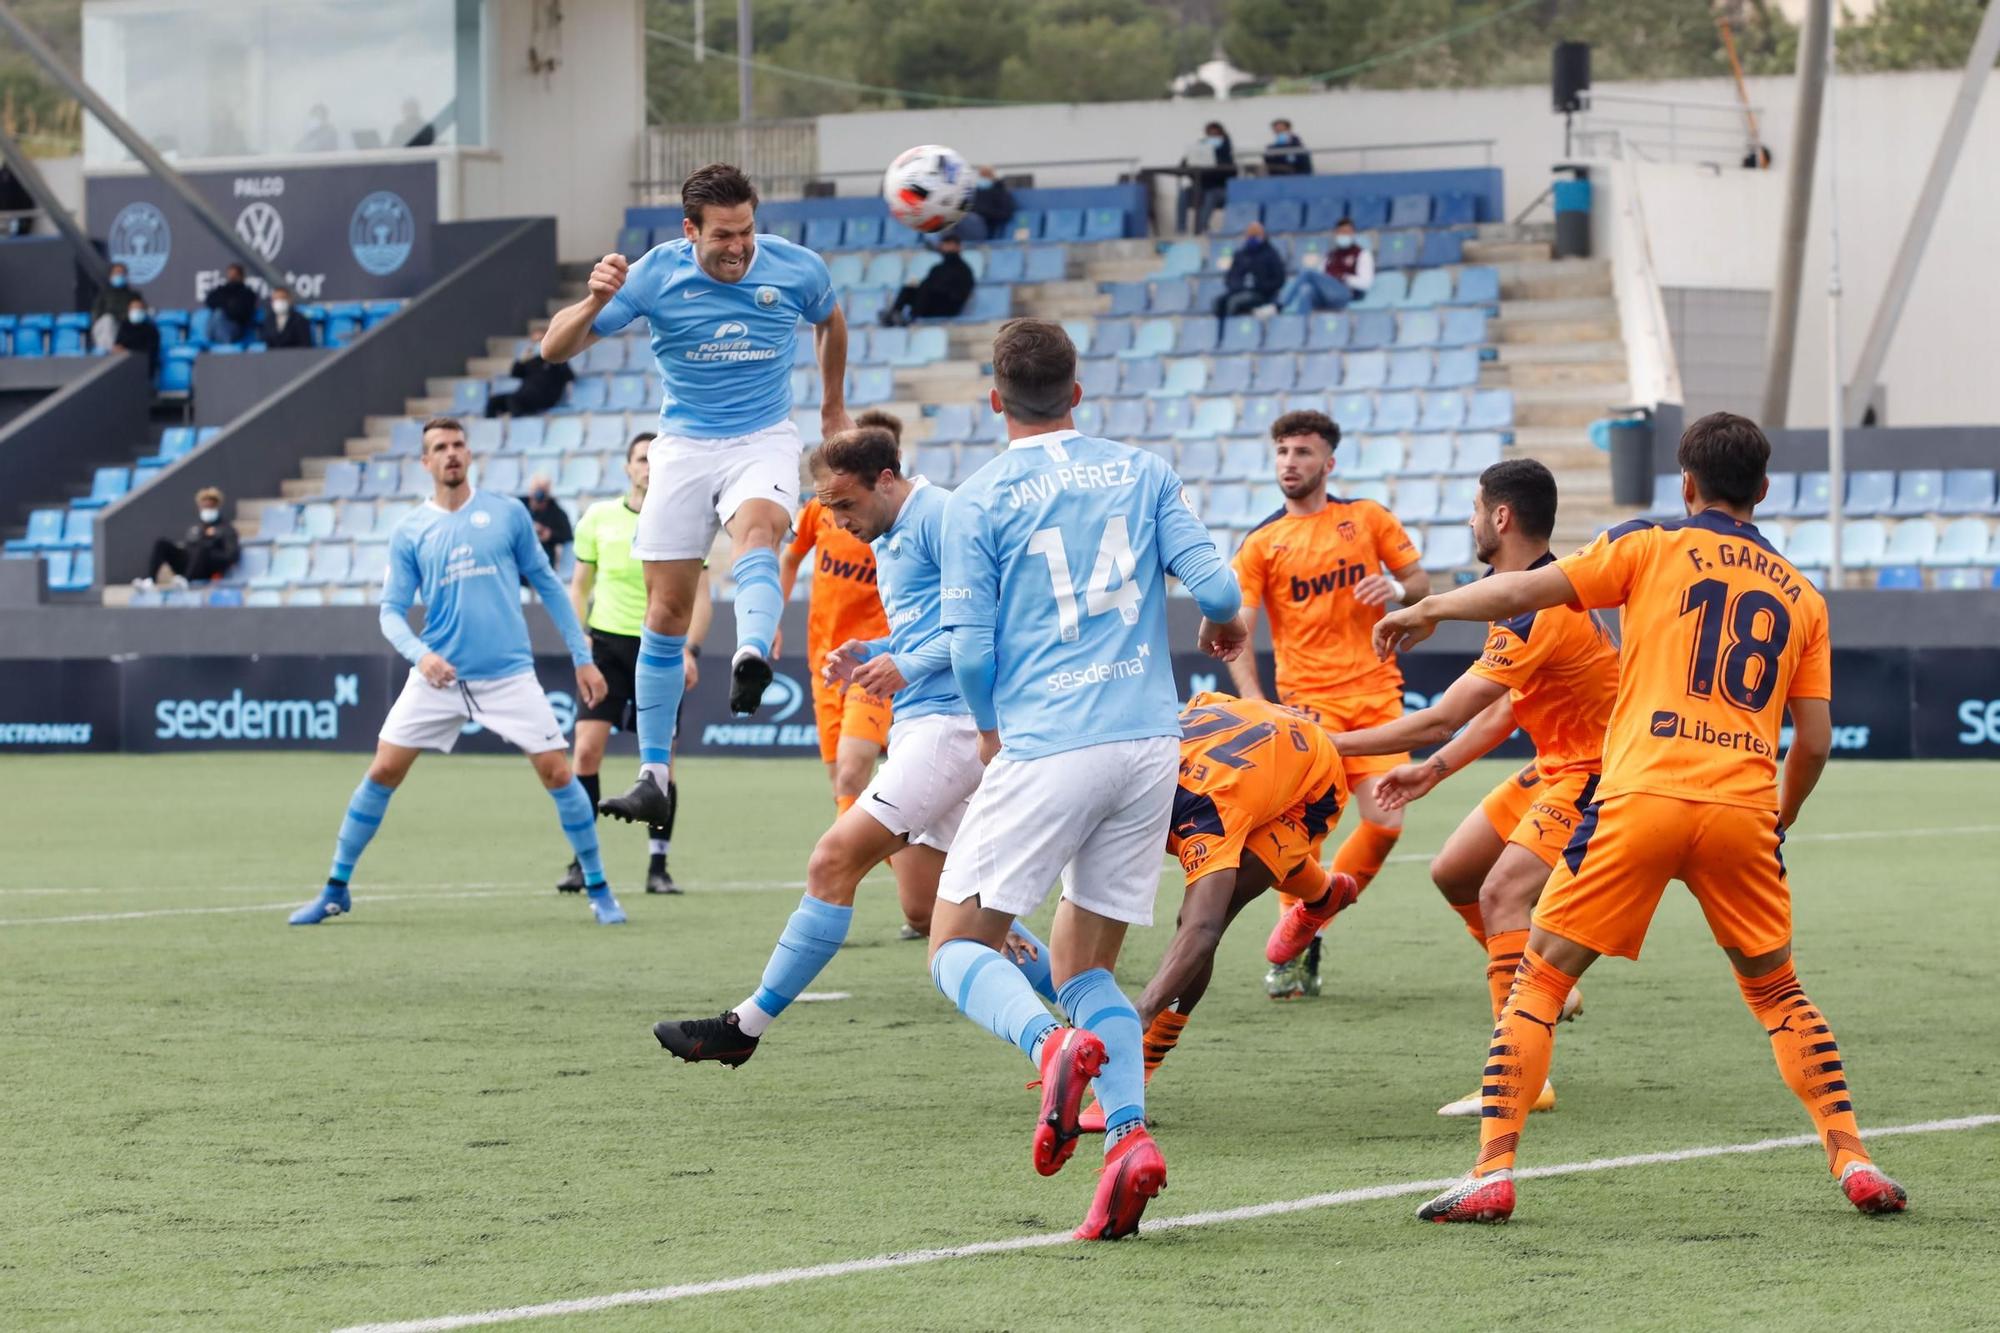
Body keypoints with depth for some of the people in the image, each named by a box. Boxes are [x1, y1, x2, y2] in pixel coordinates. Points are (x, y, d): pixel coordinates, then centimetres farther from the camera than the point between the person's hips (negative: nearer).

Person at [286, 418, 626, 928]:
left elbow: (546, 584, 10)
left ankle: (599, 891, 7)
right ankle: (336, 891, 10)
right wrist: (420, 653, -17)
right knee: (383, 772, -4)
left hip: (509, 675, -1)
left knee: (558, 772, -8)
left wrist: (583, 657, 8)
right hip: (438, 676, 1)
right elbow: (392, 610, 3)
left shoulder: (507, 514, 3)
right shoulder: (410, 531, 4)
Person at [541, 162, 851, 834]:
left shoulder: (797, 268, -8)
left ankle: (752, 657, -63)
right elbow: (555, 348, -13)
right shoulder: (654, 275, -13)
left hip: (764, 440, -1)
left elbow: (830, 322, 17)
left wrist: (833, 406, 26)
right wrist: (595, 301, -33)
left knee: (756, 528, -35)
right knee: (666, 610, -1)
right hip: (685, 446, 1)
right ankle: (653, 776, 7)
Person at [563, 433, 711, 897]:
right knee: (586, 749, -9)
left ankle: (658, 866, 7)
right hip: (607, 643, 1)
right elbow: (579, 585, 12)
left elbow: (700, 596, 1)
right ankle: (581, 862, -2)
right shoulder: (599, 518, 4)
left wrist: (689, 649, -12)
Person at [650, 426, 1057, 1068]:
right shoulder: (886, 541, 21)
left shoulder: (938, 516, -10)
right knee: (927, 906, 11)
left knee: (834, 861, -14)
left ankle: (746, 1026, -10)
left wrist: (908, 666, -22)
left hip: (948, 722, -11)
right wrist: (867, 654, 9)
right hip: (918, 728, 11)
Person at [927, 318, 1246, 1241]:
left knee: (959, 947, 6)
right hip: (1149, 741, 4)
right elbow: (1213, 584, 2)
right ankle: (1127, 1132, -10)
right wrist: (1222, 627, 26)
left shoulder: (977, 502, 0)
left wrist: (993, 731, 19)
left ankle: (1054, 1046, -25)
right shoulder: (1141, 472, 9)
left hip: (1043, 747, -4)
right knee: (1082, 963, 14)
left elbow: (970, 650, -1)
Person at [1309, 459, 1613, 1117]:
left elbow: (1439, 720, -26)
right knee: (1453, 872, 14)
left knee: (1502, 893, -23)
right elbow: (1507, 707, 17)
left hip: (1597, 773, -11)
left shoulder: (1538, 611, -27)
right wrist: (1434, 769, 14)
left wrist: (1333, 743, -18)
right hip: (1558, 764, 11)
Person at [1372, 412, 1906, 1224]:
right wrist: (1782, 821, 32)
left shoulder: (1651, 546, 8)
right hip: (1744, 810, 3)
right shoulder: (1801, 596, 17)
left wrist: (1425, 610, 15)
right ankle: (1854, 1164, 12)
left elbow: (1528, 591, 1)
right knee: (1777, 991, 21)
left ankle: (1492, 1174, -4)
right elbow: (1815, 739, 15)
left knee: (1539, 980, 6)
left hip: (1643, 797, -3)